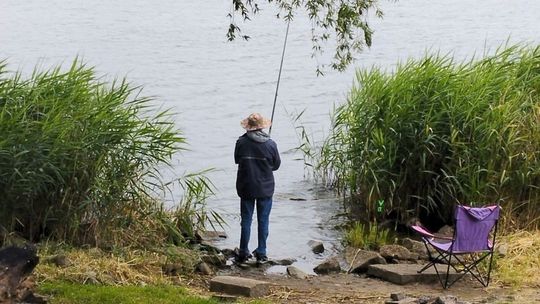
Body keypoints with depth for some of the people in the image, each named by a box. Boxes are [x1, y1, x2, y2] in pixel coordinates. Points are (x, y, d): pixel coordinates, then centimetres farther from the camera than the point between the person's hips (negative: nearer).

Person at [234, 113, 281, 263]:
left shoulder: (241, 142, -10)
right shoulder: (270, 144, -11)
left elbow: (237, 160, 4)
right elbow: (276, 165, 1)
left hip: (245, 187, 1)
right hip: (265, 188, -1)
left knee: (246, 220, 9)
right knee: (263, 221, 9)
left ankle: (243, 252, 12)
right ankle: (261, 253, 12)